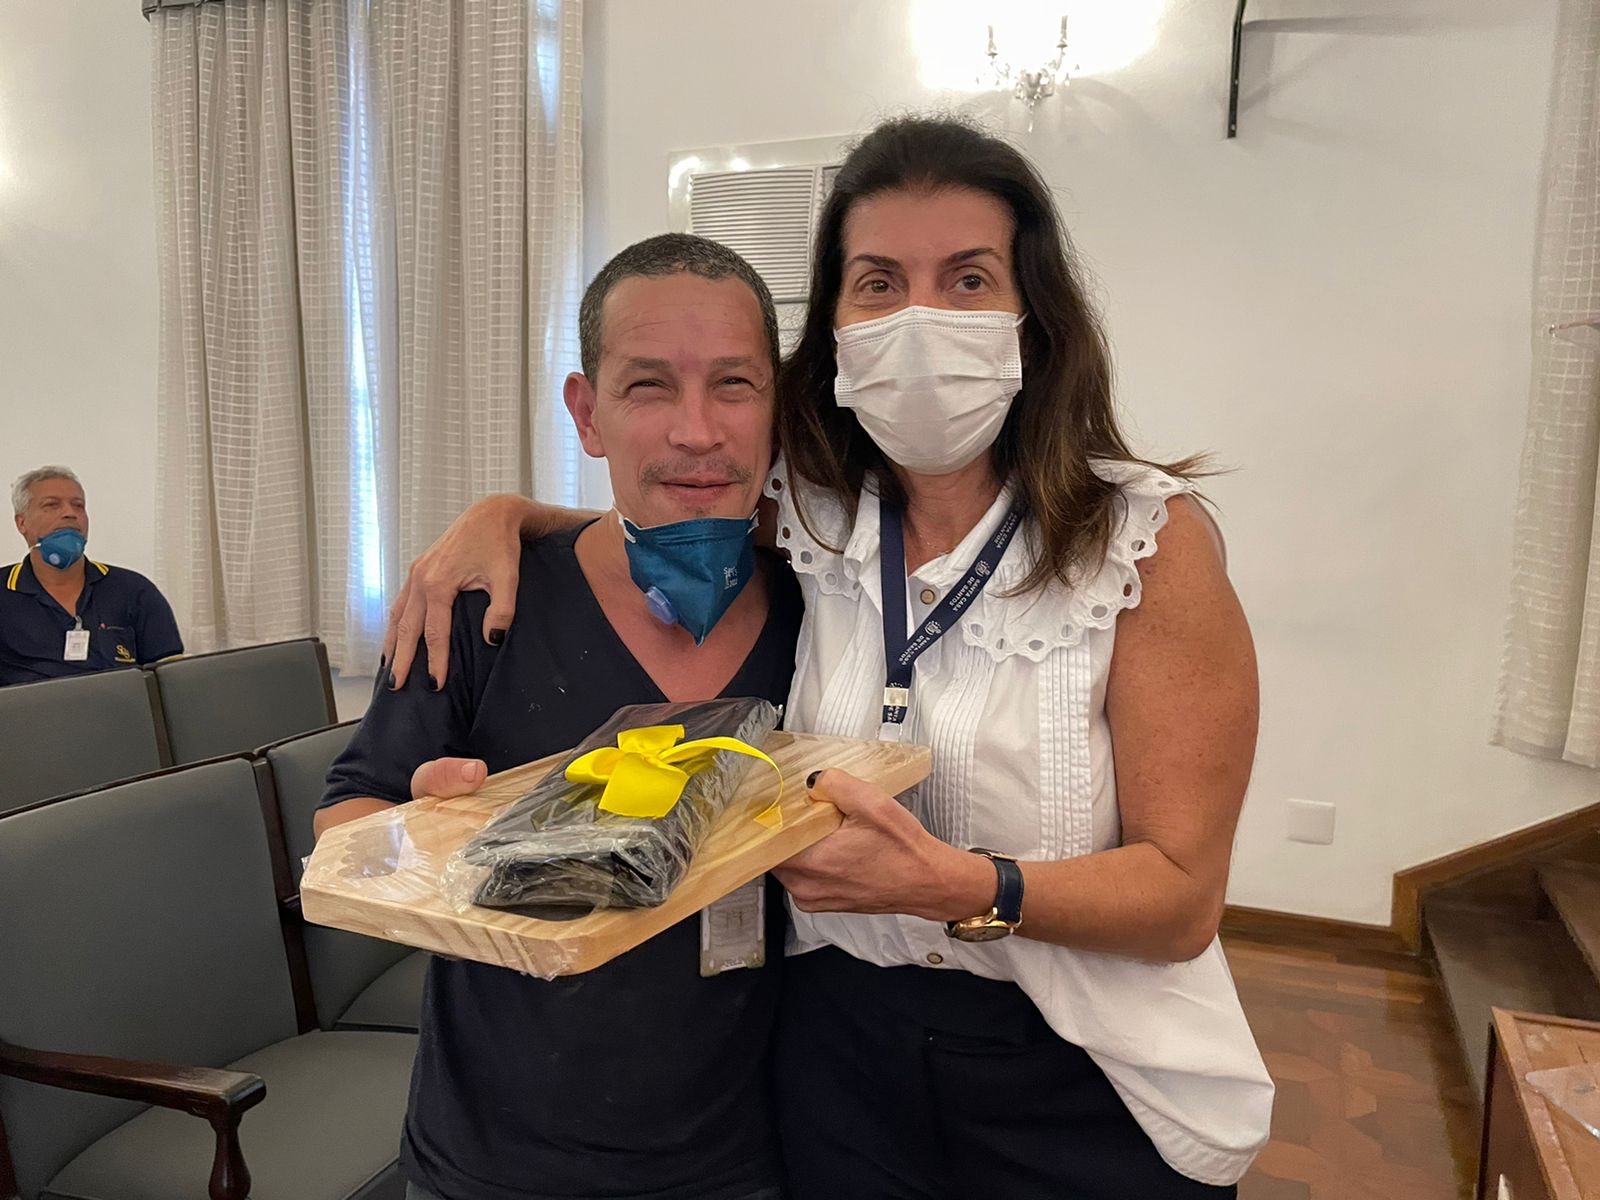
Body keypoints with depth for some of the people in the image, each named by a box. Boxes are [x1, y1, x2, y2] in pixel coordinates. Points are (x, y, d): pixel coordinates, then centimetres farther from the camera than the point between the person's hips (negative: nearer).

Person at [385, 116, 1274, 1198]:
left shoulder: (1148, 540, -15)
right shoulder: (809, 522, -6)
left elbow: (1182, 896, -16)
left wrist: (958, 887, -32)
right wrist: (503, 515, -5)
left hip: (1084, 1099, -2)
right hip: (835, 1058, 3)